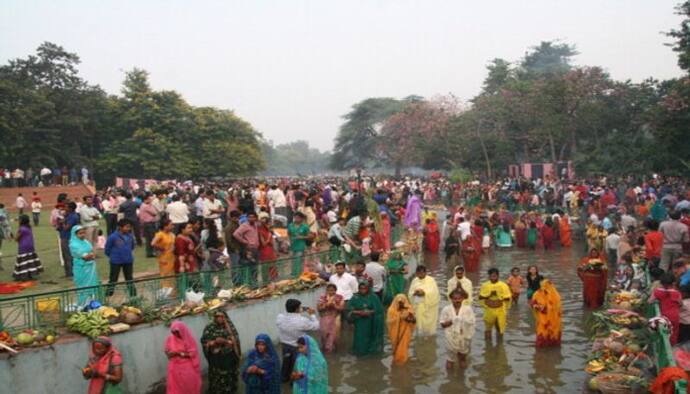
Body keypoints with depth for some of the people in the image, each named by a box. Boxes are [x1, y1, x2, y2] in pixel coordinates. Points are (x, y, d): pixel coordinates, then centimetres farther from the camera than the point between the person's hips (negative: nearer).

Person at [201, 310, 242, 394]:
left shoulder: (229, 326, 1)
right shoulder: (209, 327, -1)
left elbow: (235, 340, -4)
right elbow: (204, 341, -2)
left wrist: (225, 341, -19)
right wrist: (215, 342, -18)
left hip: (229, 357, 1)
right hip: (215, 358, -1)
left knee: (229, 377, 4)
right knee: (217, 378, -1)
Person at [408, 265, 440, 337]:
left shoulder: (431, 280, -4)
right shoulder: (415, 281, 9)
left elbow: (434, 292, -13)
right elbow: (410, 293, 7)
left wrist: (424, 293, -25)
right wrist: (414, 293, -14)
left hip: (429, 306, -3)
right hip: (418, 306, 4)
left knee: (429, 325, -2)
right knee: (419, 325, 5)